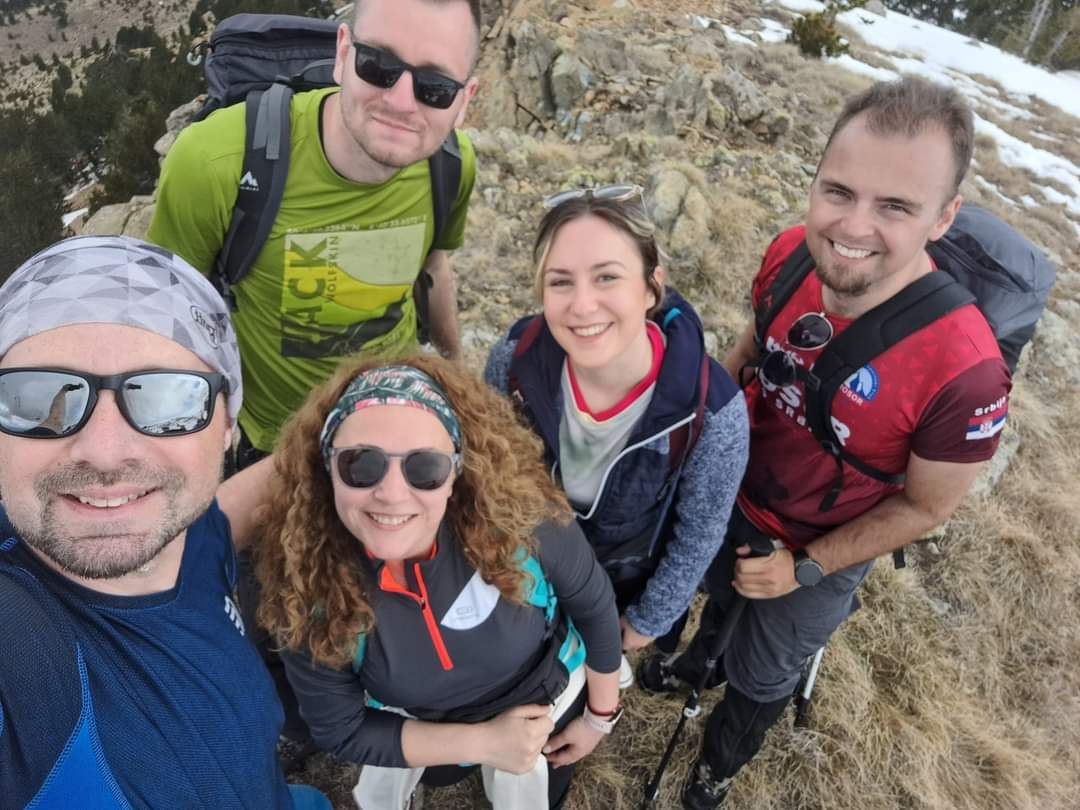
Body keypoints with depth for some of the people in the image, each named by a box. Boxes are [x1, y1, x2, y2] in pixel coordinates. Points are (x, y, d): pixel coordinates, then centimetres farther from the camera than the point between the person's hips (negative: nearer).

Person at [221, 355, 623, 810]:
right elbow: (339, 731, -17)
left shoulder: (521, 518, -36)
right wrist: (483, 743, -23)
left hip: (547, 706, 0)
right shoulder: (306, 583, -33)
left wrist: (600, 716, -1)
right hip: (422, 733, 1)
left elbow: (593, 604, -14)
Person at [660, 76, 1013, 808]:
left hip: (815, 554, -3)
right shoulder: (792, 255, -23)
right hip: (729, 499, 4)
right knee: (721, 598, 34)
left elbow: (924, 507, -19)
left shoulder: (964, 370, -37)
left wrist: (806, 569, -17)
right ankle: (699, 662, 71)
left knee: (760, 677, 24)